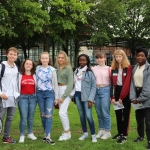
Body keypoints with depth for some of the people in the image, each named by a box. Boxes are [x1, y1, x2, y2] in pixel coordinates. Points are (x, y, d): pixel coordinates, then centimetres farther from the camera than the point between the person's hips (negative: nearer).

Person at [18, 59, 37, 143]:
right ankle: (22, 135, 4)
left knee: (31, 117, 10)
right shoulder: (20, 75, -1)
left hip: (32, 97, 3)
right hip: (23, 97, -3)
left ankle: (30, 133, 22)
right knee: (23, 117, -5)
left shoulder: (34, 76, 8)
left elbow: (36, 87, 10)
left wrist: (37, 97, 6)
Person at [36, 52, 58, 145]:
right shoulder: (37, 69, 6)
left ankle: (48, 137, -11)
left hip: (50, 93, -3)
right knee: (43, 114, 9)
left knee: (49, 115, -10)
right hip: (40, 93, 3)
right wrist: (35, 94, 4)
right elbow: (35, 81, 8)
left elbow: (55, 84, 3)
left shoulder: (52, 70, 0)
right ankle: (46, 133, 20)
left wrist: (56, 97, 1)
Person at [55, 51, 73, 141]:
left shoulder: (68, 68, -9)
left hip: (66, 90, -7)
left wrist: (64, 96, -14)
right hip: (59, 90, 7)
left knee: (62, 112, -12)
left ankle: (67, 133, 1)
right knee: (64, 112, 11)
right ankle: (67, 132, 20)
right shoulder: (58, 68, 10)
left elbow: (70, 83, -12)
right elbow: (56, 81, 11)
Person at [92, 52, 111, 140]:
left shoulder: (109, 69, -1)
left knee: (105, 112, -4)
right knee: (99, 112, 10)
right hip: (96, 90, 4)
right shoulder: (93, 69, 8)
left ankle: (107, 131, 7)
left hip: (105, 90, -4)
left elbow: (112, 81, -1)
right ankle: (101, 129, 23)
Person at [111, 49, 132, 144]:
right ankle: (120, 133, 21)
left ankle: (124, 135, 4)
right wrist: (112, 97, -4)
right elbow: (112, 83, 5)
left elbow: (127, 83, -13)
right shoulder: (114, 68, 9)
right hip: (117, 91, 5)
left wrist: (121, 97, -15)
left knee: (125, 114, 1)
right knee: (118, 114, 10)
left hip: (125, 93, -5)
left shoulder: (128, 68, -8)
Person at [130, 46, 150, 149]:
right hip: (137, 95, 6)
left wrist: (140, 98, -16)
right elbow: (132, 83, 4)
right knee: (139, 118, 17)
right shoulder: (135, 68, 10)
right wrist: (133, 97, -8)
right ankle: (141, 136, 33)